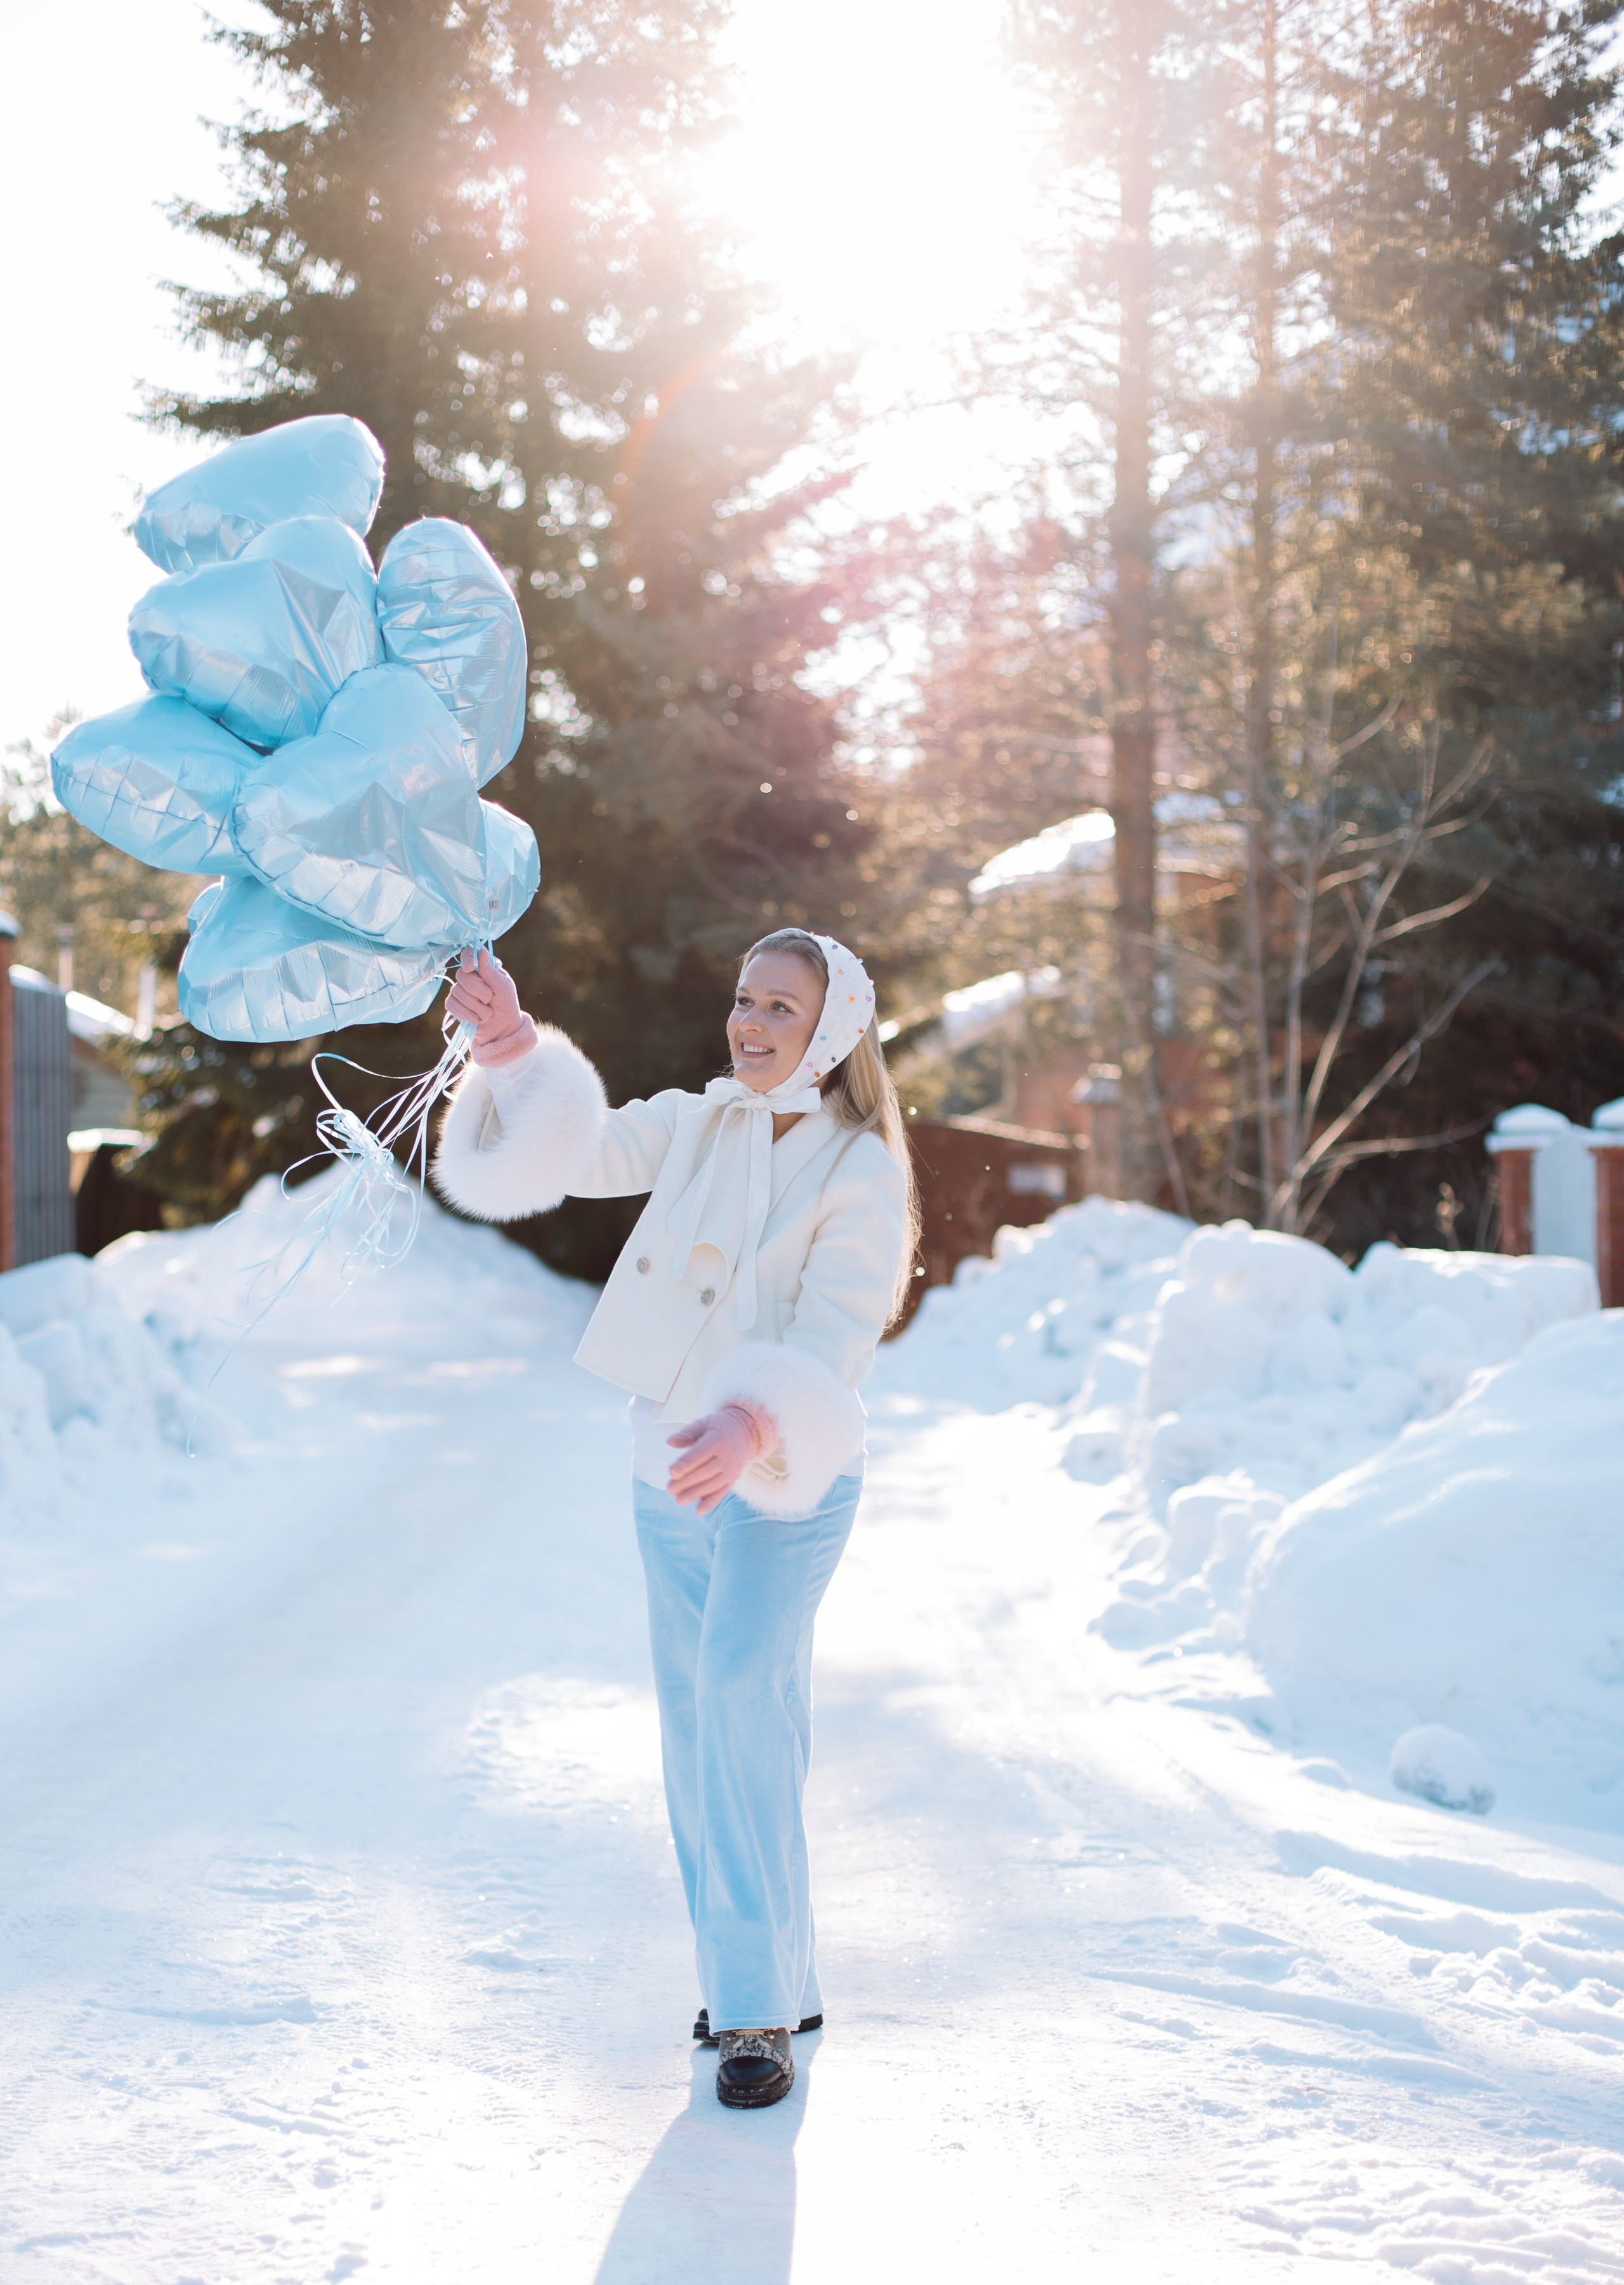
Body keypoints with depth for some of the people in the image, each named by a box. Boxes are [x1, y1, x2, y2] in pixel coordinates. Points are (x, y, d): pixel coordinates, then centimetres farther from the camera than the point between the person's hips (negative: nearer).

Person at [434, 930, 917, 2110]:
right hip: (670, 1468, 6)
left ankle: (759, 2001, -15)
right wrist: (508, 1043, -19)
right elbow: (572, 1151, -3)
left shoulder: (861, 1175, -12)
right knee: (700, 1731, 11)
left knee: (743, 1690, -24)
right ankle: (780, 1985, 26)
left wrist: (755, 1424, -43)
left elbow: (830, 1345, -24)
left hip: (786, 1481, -6)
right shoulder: (699, 1127, 4)